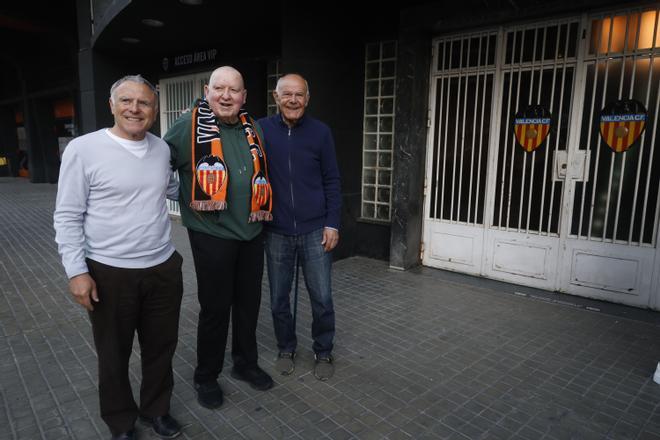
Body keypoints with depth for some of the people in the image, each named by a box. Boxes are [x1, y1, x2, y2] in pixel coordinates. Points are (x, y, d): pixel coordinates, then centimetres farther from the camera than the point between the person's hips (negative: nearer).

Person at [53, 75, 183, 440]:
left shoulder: (162, 149, 4)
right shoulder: (83, 149, -10)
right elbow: (67, 217, -8)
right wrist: (76, 271, -11)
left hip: (164, 268, 4)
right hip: (109, 273, -4)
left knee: (161, 347, 18)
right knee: (114, 354, 15)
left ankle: (156, 409, 41)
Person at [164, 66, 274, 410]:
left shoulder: (252, 128, 8)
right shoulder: (189, 125, -7)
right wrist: (186, 198, -5)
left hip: (251, 233, 5)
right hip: (211, 234, -5)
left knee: (249, 302, 16)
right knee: (215, 307, 6)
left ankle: (246, 363, 37)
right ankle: (206, 377, 28)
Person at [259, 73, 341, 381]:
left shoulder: (320, 132, -1)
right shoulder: (261, 130, -1)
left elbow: (331, 181, 1)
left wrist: (332, 223, -3)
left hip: (315, 231, 0)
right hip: (276, 232, 1)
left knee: (322, 298, 6)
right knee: (278, 299, 12)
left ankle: (324, 352, 28)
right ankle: (286, 349, 34)